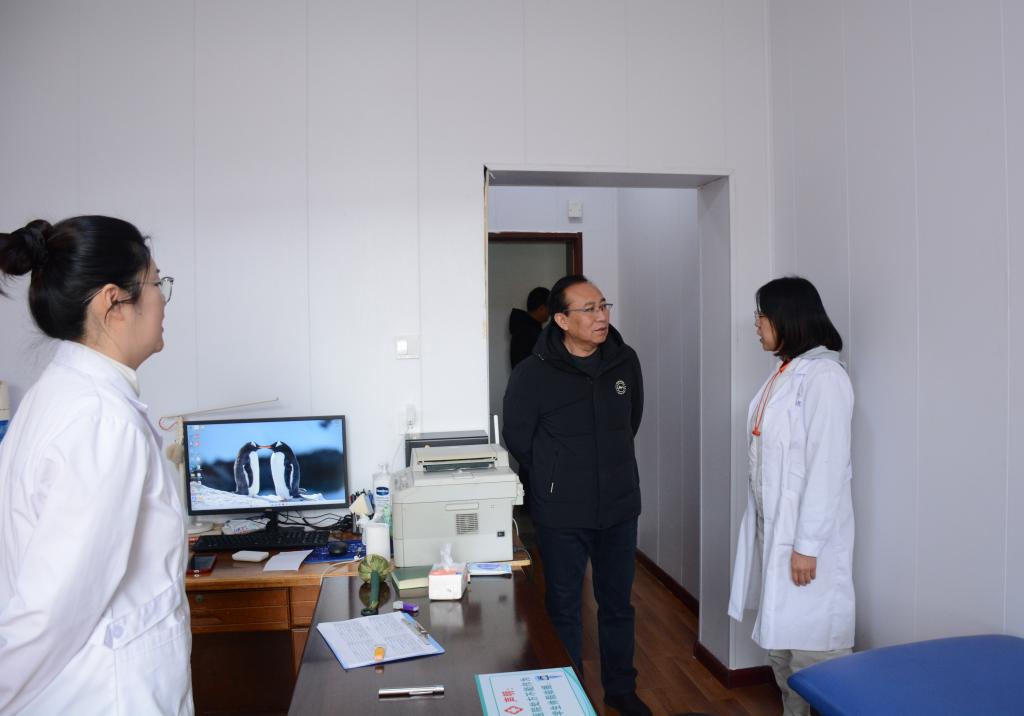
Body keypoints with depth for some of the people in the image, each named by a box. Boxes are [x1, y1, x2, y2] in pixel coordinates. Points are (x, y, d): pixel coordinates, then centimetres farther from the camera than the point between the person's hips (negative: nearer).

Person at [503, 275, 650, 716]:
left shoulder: (626, 361, -4)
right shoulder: (532, 374, -16)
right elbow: (518, 439, -3)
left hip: (619, 508, 4)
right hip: (561, 515, -3)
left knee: (617, 605, 19)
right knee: (563, 609, 13)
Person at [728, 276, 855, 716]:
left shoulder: (823, 375, -15)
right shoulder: (783, 374, 12)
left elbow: (828, 466, -20)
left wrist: (807, 544, -20)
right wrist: (765, 527, 14)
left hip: (805, 535, -9)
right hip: (771, 528, 9)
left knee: (812, 647, 0)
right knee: (777, 639, 17)